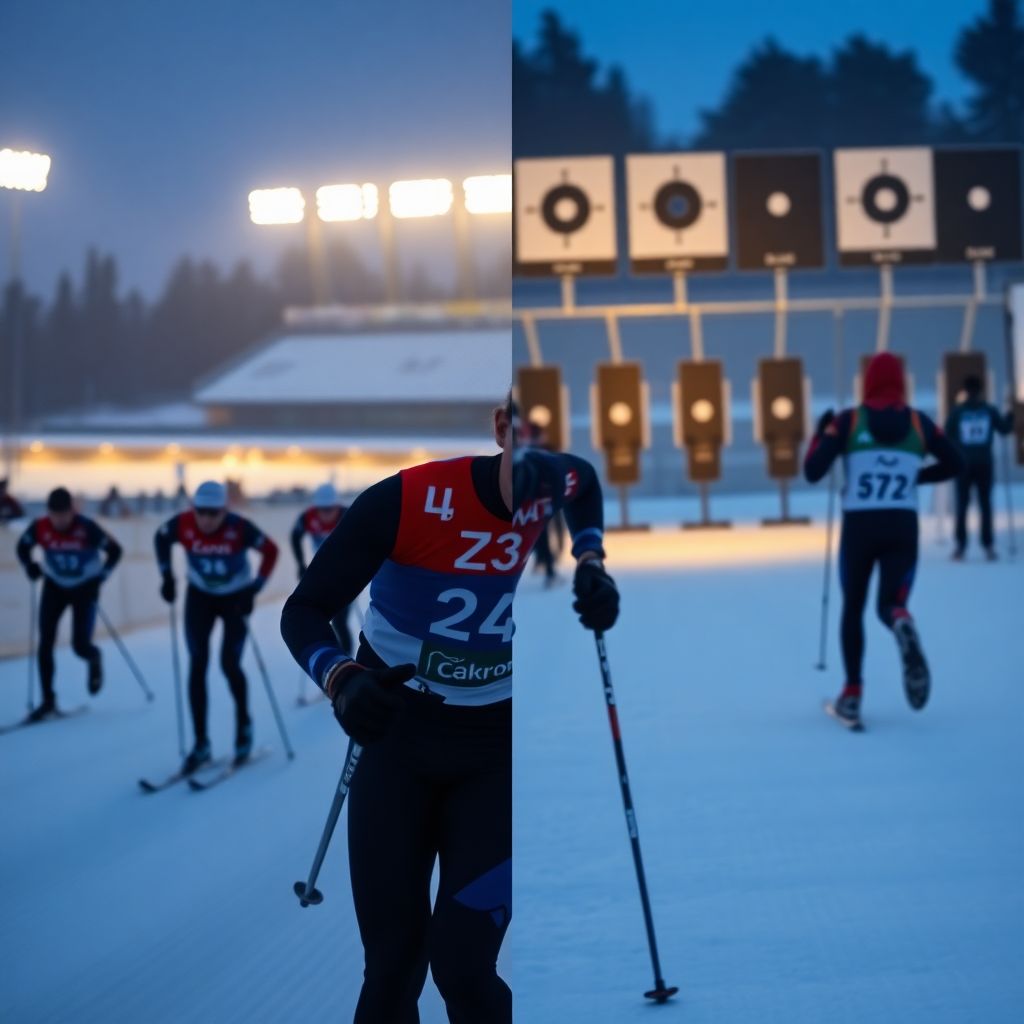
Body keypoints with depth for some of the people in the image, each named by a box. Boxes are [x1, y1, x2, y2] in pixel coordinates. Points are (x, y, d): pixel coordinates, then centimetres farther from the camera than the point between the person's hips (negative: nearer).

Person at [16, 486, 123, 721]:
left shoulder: (87, 528, -26)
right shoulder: (39, 528, -18)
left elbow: (114, 550, -12)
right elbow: (23, 548, 3)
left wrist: (101, 576, -19)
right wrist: (30, 567, -14)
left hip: (85, 588, -3)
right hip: (55, 587, 3)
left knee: (80, 645, -8)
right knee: (45, 643, -6)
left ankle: (94, 659, 31)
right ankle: (48, 700, 4)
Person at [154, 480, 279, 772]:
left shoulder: (239, 528, -28)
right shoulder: (182, 524, -22)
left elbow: (270, 551, -16)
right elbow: (161, 538, 0)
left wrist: (254, 589, -20)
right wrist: (167, 575, -3)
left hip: (236, 597, -2)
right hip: (200, 596, 2)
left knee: (229, 664, -9)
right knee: (197, 664, -5)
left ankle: (244, 724, 19)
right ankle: (201, 744, 1)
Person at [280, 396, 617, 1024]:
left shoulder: (561, 490, -11)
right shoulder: (407, 500, -21)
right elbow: (304, 610, -14)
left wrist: (592, 563, 2)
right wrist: (343, 680, -33)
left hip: (496, 749, 1)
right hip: (399, 736, -1)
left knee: (463, 966, -9)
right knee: (393, 965, 3)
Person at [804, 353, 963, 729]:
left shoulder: (848, 421, -2)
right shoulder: (918, 422, 6)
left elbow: (813, 472, -6)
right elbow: (953, 464, 14)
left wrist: (820, 433, 11)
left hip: (859, 528, -1)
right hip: (903, 528, 1)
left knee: (853, 607, 17)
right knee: (890, 606, 4)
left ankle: (852, 695, 9)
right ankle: (902, 624, -38)